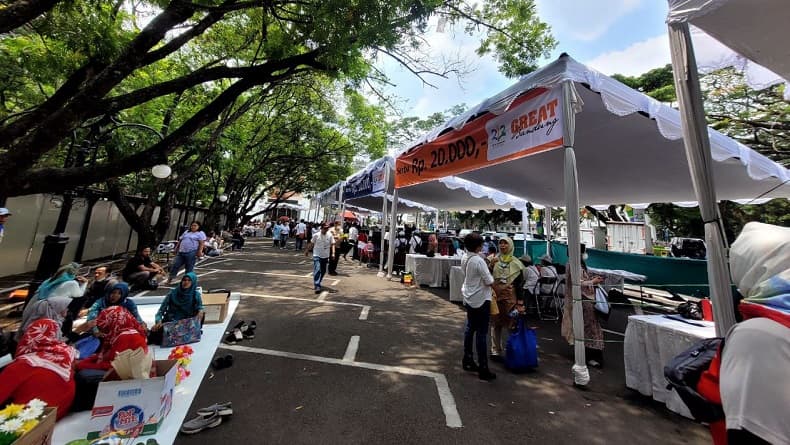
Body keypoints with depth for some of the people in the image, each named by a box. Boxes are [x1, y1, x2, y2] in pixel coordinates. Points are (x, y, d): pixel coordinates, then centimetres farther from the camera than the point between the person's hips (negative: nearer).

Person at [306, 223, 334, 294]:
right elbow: (311, 244, 6)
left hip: (325, 256, 3)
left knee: (323, 271, 14)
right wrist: (307, 250, 14)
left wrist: (333, 253, -14)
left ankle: (317, 283, 36)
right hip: (317, 256, -3)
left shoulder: (330, 235, -3)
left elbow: (332, 245, -3)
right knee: (317, 270, -15)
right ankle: (317, 286, -11)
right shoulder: (316, 235, -7)